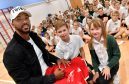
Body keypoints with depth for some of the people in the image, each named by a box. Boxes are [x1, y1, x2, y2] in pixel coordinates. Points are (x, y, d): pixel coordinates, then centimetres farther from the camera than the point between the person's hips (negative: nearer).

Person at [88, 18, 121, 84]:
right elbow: (94, 59, 1)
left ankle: (113, 76, 12)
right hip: (100, 67, 4)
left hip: (111, 66, -4)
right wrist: (96, 71, -8)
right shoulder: (91, 43, -8)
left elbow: (117, 55, -15)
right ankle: (110, 76, 23)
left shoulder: (110, 39, -20)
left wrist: (108, 67, -22)